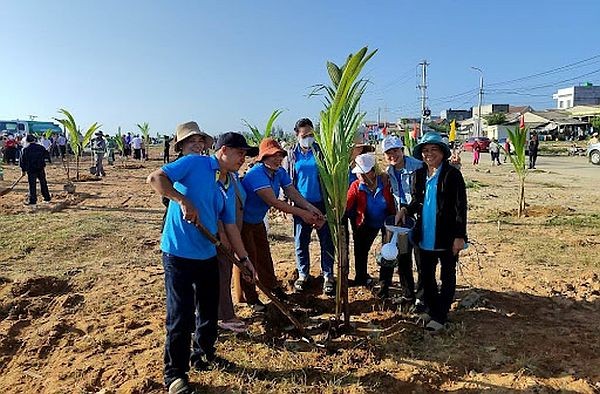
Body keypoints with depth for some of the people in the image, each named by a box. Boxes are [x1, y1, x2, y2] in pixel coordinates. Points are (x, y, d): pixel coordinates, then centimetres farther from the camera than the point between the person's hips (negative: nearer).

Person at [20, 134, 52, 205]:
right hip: (41, 169, 3)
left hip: (31, 170, -3)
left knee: (32, 185, 2)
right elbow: (46, 155, 14)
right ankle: (47, 198, 17)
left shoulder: (25, 150, -8)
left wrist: (23, 170, 5)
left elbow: (23, 160, -4)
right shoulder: (41, 147, -1)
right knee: (43, 184, 12)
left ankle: (32, 200, 5)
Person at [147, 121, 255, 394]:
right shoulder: (194, 163, -9)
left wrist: (244, 258, 8)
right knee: (181, 316, 0)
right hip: (178, 253, -7)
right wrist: (184, 201, -27)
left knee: (209, 310, 17)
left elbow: (230, 226, 12)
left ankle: (203, 355, 40)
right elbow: (155, 178, -19)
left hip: (208, 256, 7)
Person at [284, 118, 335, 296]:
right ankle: (303, 274, 24)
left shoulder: (321, 150, -1)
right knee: (301, 241, 9)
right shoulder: (292, 154, 4)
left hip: (322, 203, -1)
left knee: (327, 241, 5)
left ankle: (328, 276, 18)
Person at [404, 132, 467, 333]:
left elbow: (460, 207, -14)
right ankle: (431, 309, 37)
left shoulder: (452, 174, -13)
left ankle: (440, 316, 23)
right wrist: (406, 210, -5)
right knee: (426, 276, 18)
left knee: (447, 278, 11)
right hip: (424, 237, 6)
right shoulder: (419, 174, 4)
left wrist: (460, 236, -17)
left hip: (447, 238, -6)